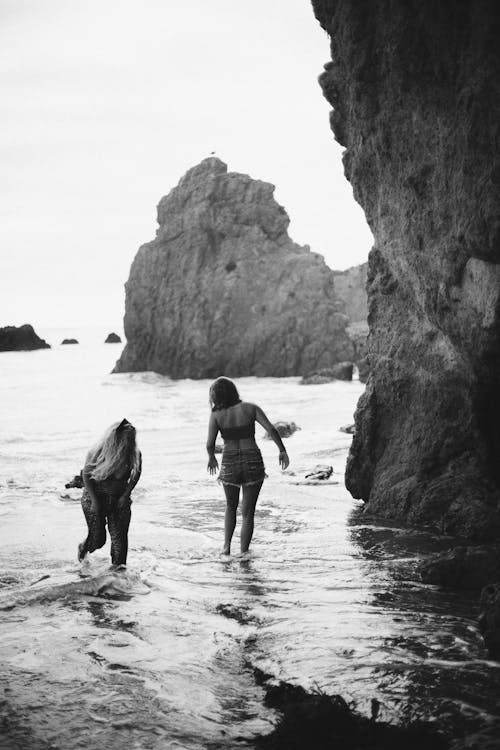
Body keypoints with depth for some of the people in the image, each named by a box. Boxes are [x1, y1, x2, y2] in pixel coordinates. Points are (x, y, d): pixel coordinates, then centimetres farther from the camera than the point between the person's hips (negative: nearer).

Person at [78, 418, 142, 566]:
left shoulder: (135, 454, -13)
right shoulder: (97, 453, -22)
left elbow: (136, 474, 4)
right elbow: (86, 475, -11)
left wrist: (126, 495, -4)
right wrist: (95, 500, -12)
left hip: (119, 499, 3)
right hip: (95, 497, -3)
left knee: (119, 537, -3)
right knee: (97, 538, 0)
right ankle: (83, 549, 34)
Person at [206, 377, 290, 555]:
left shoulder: (217, 415, -3)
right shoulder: (251, 408, 0)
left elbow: (210, 444, -10)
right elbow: (271, 429, -8)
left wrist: (211, 458, 11)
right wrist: (282, 450, 2)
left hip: (230, 465, 0)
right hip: (253, 463, 0)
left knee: (231, 507, 26)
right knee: (248, 513, 10)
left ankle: (227, 546, 14)